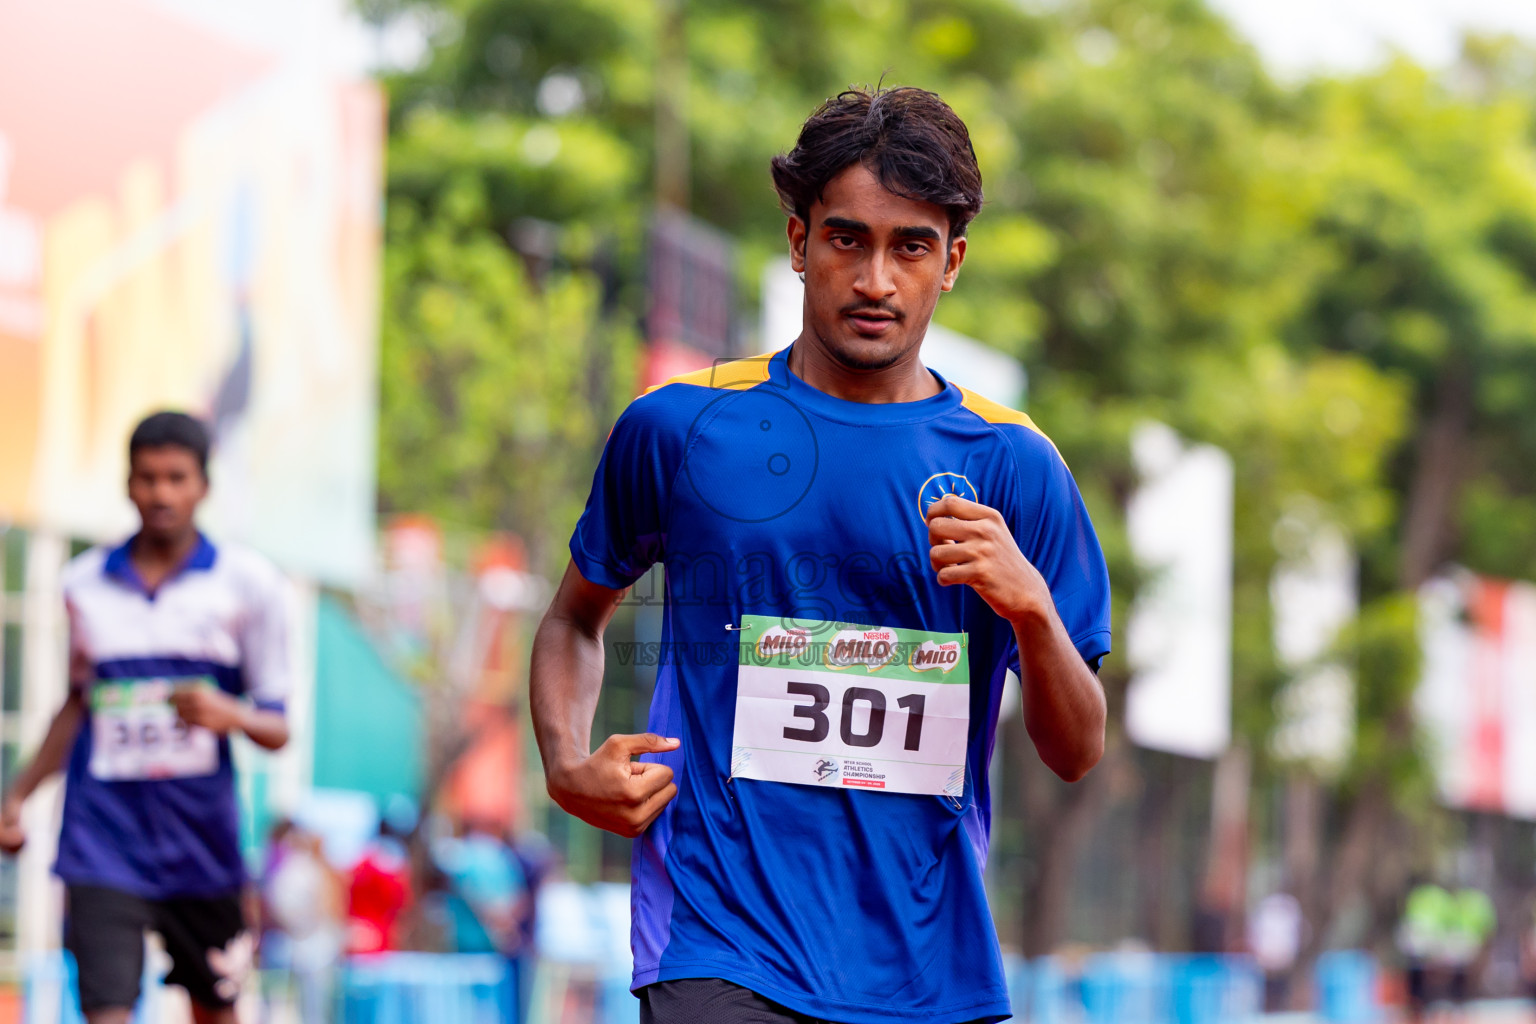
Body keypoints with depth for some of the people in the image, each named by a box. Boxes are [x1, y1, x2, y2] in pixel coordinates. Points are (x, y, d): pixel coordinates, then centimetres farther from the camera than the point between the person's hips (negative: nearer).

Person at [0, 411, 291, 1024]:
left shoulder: (247, 582, 0)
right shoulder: (84, 583, 7)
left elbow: (276, 729, 2)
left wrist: (230, 715, -20)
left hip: (203, 847, 0)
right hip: (103, 847, 0)